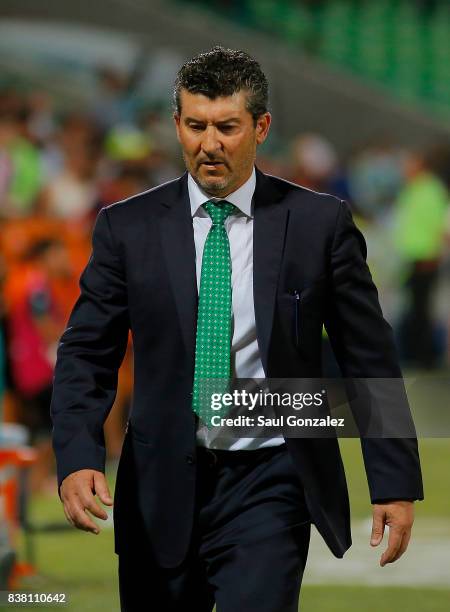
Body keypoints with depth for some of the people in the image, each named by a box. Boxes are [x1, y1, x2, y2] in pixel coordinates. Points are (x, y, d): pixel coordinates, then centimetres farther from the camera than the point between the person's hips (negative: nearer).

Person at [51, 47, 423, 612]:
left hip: (269, 484, -2)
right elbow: (86, 354, 1)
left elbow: (369, 358, 3)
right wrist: (78, 459, -16)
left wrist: (396, 483, 1)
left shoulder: (319, 222, 0)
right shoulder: (128, 226, 3)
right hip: (163, 486, 2)